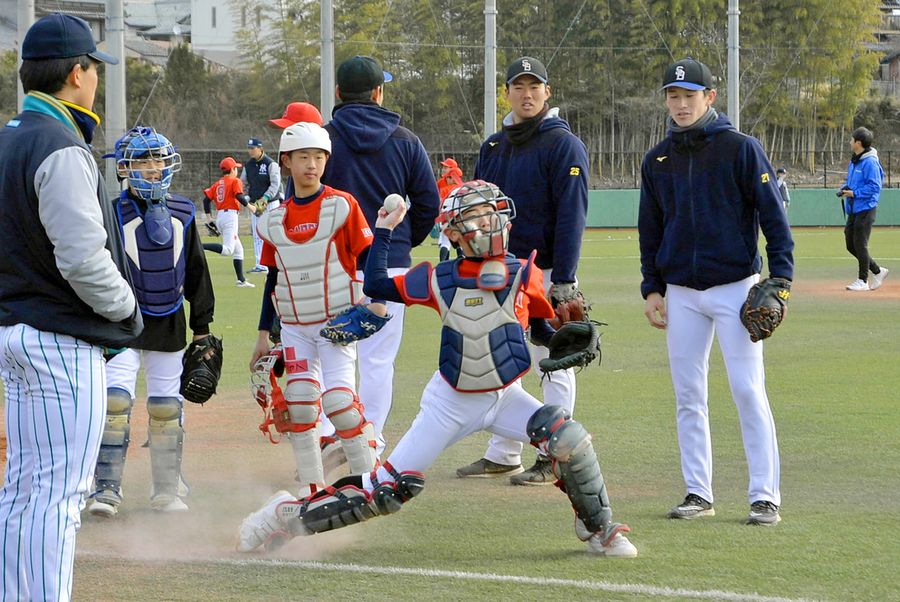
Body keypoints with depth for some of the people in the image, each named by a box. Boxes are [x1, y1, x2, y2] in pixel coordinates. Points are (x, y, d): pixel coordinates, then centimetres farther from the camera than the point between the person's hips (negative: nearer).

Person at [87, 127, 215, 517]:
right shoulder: (111, 213, -7)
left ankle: (167, 490, 18)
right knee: (115, 400, -15)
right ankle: (106, 488, -10)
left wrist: (202, 326, 13)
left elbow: (196, 273, 14)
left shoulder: (181, 214, 7)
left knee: (167, 407, 7)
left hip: (169, 326, 4)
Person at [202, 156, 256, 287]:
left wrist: (208, 217, 13)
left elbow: (206, 199, 10)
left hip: (219, 216, 8)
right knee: (227, 249, -18)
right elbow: (239, 196, -16)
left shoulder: (217, 184, 16)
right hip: (230, 216, -8)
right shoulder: (235, 181, -2)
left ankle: (241, 280, 11)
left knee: (238, 249, 15)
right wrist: (248, 205, -1)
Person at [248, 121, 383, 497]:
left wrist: (375, 301, -16)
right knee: (299, 403, -6)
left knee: (338, 399, -16)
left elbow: (369, 258, -4)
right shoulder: (275, 220, 8)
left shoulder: (342, 206, -5)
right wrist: (263, 335, 14)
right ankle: (311, 488, 4)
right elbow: (272, 279, 14)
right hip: (294, 326, 4)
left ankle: (368, 477, -3)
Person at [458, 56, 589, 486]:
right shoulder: (494, 146, 13)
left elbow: (572, 215, -14)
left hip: (545, 273, -7)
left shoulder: (563, 145, -8)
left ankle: (554, 459, 3)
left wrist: (564, 280, -19)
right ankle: (502, 455, 19)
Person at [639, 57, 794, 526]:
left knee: (748, 391, -8)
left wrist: (780, 278, -13)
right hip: (681, 293, 4)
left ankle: (765, 496, -5)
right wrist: (651, 289, 11)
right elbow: (649, 231, 17)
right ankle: (698, 493, 12)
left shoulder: (740, 149, -4)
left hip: (735, 286, -4)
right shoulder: (657, 160, 9)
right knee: (688, 396, 5)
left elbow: (773, 215, -5)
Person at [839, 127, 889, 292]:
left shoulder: (870, 162, -16)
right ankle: (877, 271, 23)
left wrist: (854, 193, -20)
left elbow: (874, 186, -20)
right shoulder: (854, 160, 13)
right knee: (851, 245, 11)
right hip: (853, 209, 10)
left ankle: (863, 280, 5)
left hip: (866, 208, -10)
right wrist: (844, 188, 6)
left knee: (860, 244, -5)